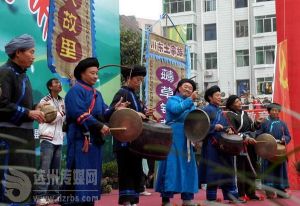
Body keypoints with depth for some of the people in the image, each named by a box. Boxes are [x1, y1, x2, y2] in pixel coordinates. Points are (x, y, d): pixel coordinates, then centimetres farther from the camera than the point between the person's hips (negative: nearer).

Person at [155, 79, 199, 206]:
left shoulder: (191, 104, 22)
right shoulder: (172, 99, 0)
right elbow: (176, 109, -22)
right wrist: (190, 99, -19)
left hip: (186, 140, 8)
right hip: (173, 137, -8)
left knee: (187, 166, 7)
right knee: (171, 165, -12)